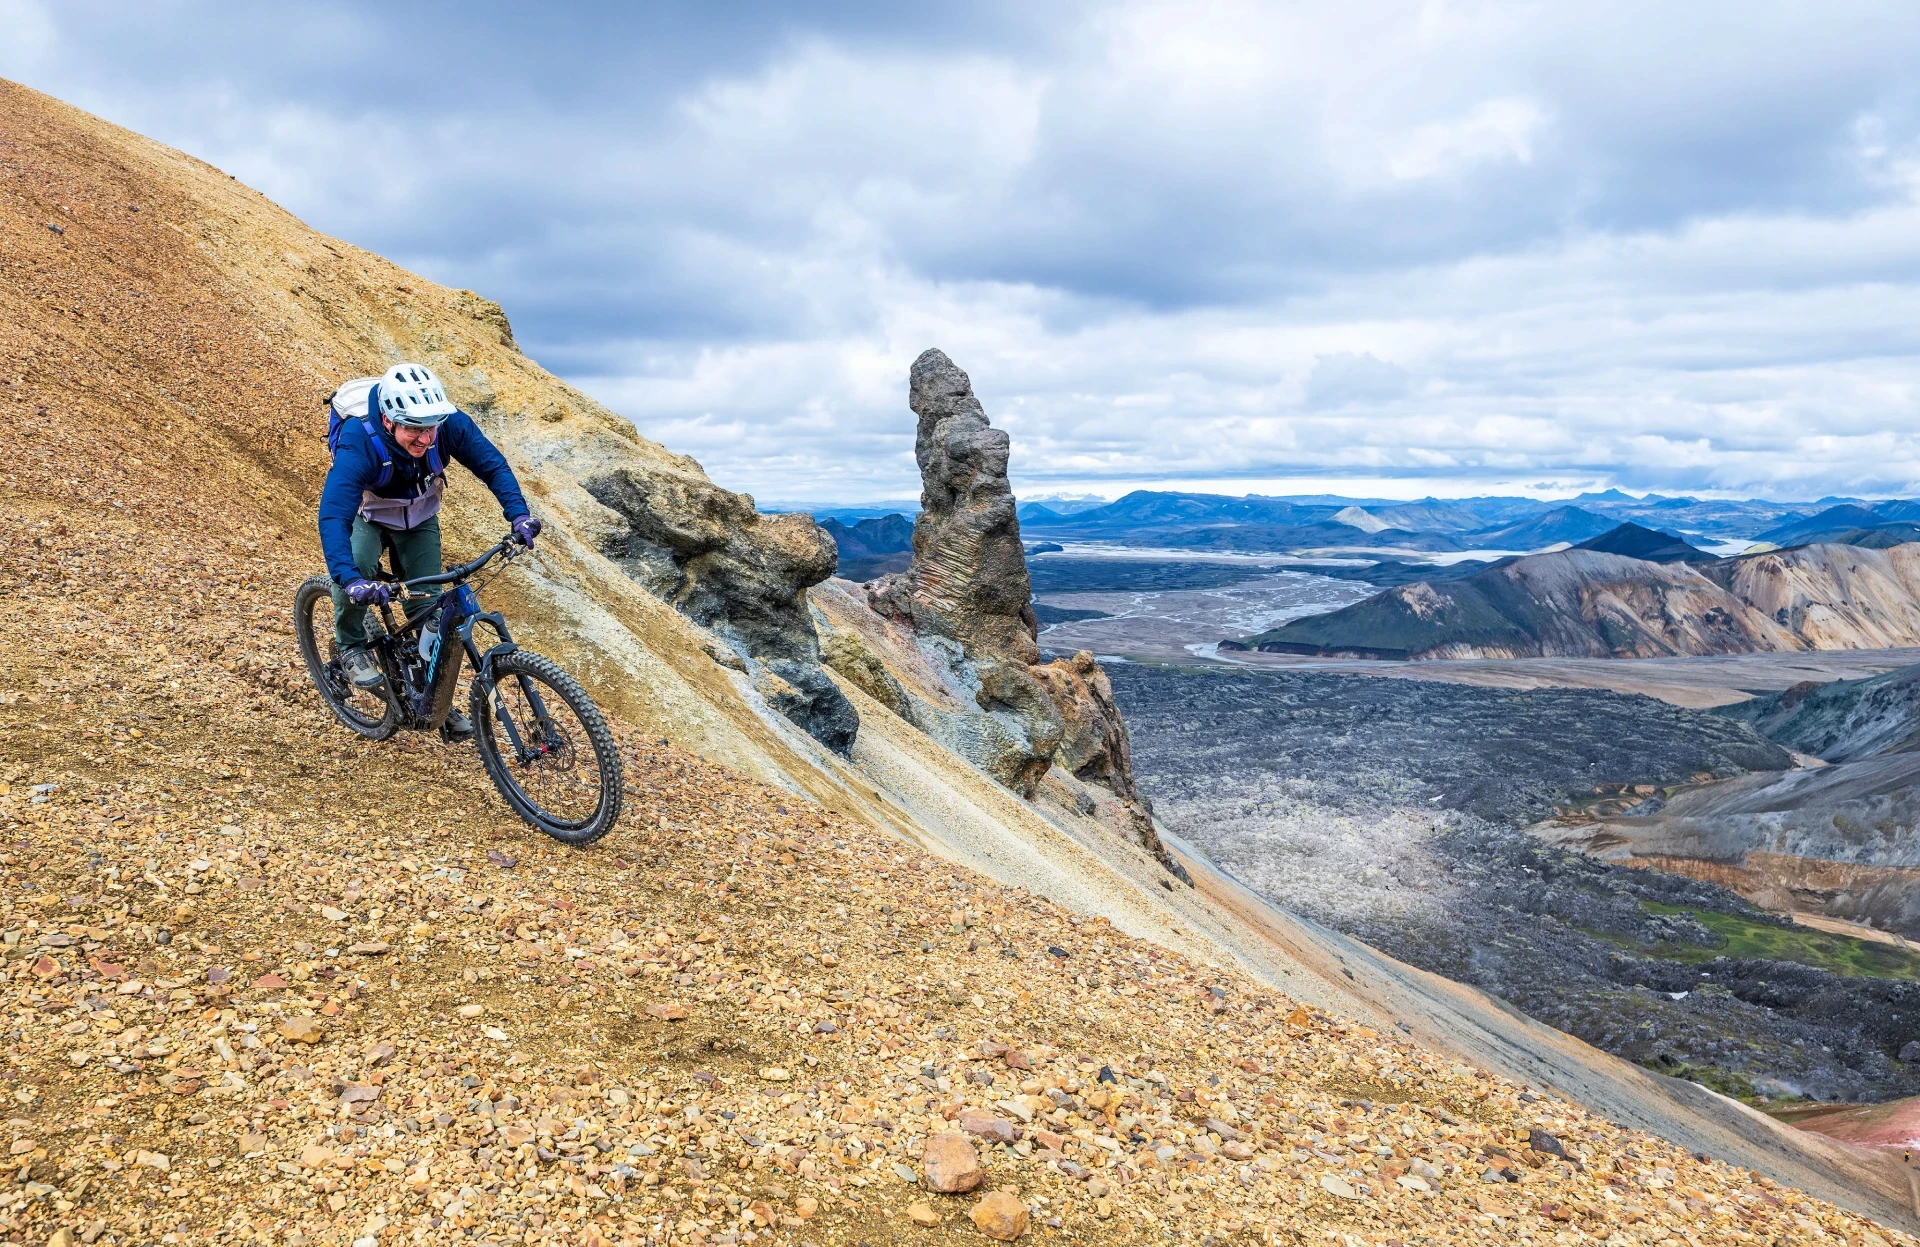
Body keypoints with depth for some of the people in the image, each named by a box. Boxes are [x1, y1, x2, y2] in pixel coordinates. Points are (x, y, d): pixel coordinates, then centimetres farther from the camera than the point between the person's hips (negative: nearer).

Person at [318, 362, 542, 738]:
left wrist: (518, 514, -36)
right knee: (355, 565, -33)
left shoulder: (450, 425, -32)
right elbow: (333, 516, -47)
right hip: (368, 519, -3)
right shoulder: (359, 445, -40)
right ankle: (351, 648, -6)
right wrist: (351, 580, -63)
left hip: (420, 522, 3)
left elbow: (493, 464, -19)